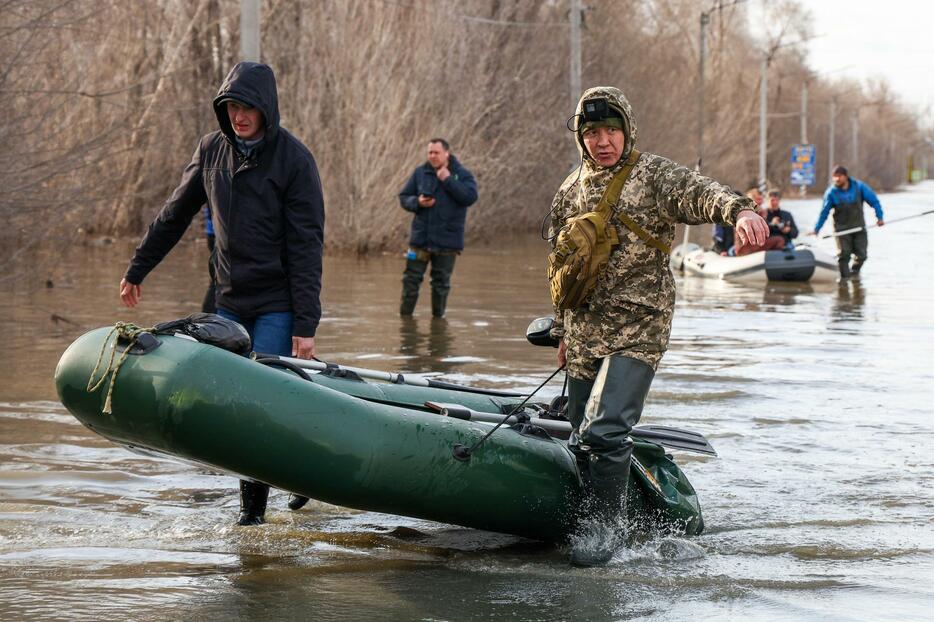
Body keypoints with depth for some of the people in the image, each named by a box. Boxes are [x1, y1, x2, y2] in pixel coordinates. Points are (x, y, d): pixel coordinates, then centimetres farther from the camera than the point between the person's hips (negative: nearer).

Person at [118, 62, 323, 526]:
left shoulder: (293, 159, -13)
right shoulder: (212, 149, 3)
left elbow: (306, 247, -15)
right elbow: (175, 215, 16)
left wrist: (305, 325, -19)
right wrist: (137, 269, 21)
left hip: (277, 305, -5)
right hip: (229, 300, 5)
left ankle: (254, 506, 3)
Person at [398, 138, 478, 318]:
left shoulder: (462, 174, -2)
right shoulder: (420, 173, 5)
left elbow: (470, 197, -17)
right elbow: (403, 197, 8)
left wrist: (448, 180, -17)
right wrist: (417, 202, -13)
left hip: (447, 242, -2)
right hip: (420, 238, 2)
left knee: (441, 283, 8)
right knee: (411, 279, 3)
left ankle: (438, 316, 18)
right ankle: (405, 315, 11)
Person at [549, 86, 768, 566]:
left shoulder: (654, 175, -3)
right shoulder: (570, 191, 14)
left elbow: (698, 193, -24)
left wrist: (739, 210, -45)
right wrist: (562, 330, 24)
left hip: (638, 332, -6)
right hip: (584, 337, 6)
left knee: (604, 431, -20)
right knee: (582, 440, 9)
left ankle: (602, 531, -11)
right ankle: (588, 524, 26)